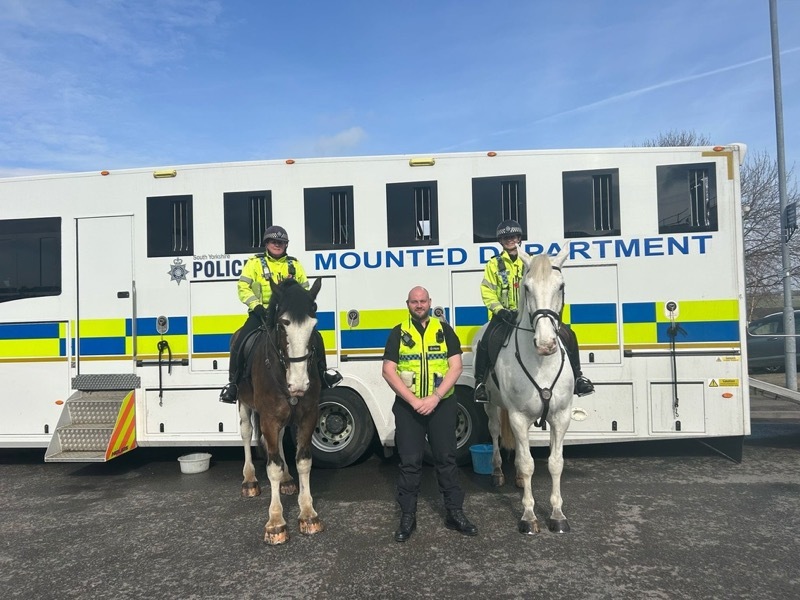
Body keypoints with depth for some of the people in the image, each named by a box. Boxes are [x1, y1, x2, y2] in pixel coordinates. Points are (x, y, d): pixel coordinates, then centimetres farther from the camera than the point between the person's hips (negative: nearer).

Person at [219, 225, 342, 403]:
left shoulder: (294, 265, 12)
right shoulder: (255, 263, 3)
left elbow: (305, 290, 17)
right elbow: (243, 287, -4)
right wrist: (257, 306, -17)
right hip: (261, 314, -2)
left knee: (315, 336, -14)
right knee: (240, 341, -21)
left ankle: (322, 373, 4)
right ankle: (233, 383, -6)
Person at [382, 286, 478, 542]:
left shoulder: (445, 330, 3)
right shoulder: (398, 333, 2)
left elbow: (455, 367, -4)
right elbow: (388, 371, -4)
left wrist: (434, 398, -15)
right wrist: (413, 401, -14)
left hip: (441, 405, 1)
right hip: (407, 407, 0)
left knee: (446, 458, 8)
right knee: (410, 461, 5)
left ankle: (455, 512, 21)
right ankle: (407, 516, 17)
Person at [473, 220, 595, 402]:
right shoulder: (494, 265, 5)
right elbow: (487, 292, -1)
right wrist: (500, 310, -14)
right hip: (505, 315, -1)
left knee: (567, 335, -11)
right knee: (486, 342, -25)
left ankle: (577, 376, 4)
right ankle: (480, 382, -6)